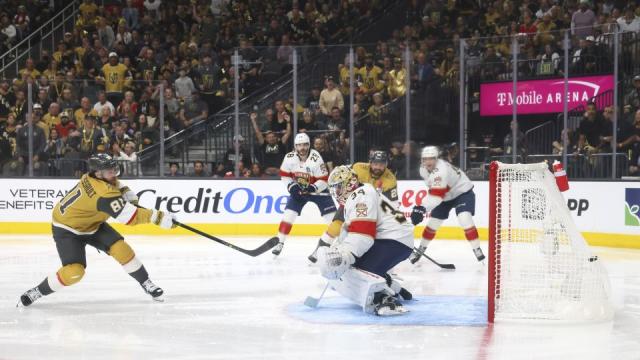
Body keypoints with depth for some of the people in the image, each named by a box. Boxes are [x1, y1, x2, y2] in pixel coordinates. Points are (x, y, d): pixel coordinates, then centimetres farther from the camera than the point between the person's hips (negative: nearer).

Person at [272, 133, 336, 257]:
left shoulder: (315, 158, -26)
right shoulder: (289, 158, -14)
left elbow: (324, 179, -22)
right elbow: (284, 174, 1)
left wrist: (313, 188, -35)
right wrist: (291, 186, -13)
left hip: (317, 190, -3)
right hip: (298, 190, 3)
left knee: (333, 217, -8)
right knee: (289, 214, -8)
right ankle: (280, 243, 1)